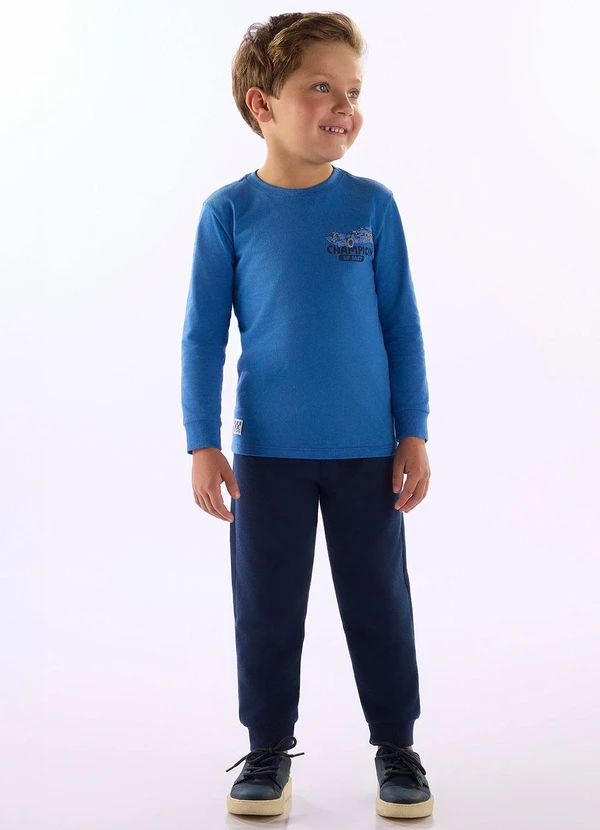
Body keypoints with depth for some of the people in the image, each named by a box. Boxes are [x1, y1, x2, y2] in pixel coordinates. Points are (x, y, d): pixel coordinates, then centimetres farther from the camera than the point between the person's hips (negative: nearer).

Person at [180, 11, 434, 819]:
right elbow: (203, 334, -2)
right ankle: (269, 749, 28)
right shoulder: (229, 212, -5)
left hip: (366, 449, 1)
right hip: (267, 451, 0)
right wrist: (203, 444, -5)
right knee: (267, 606, 9)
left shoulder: (372, 205, -2)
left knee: (379, 603, 10)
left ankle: (396, 746, 29)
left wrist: (413, 434, 0)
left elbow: (401, 325, 2)